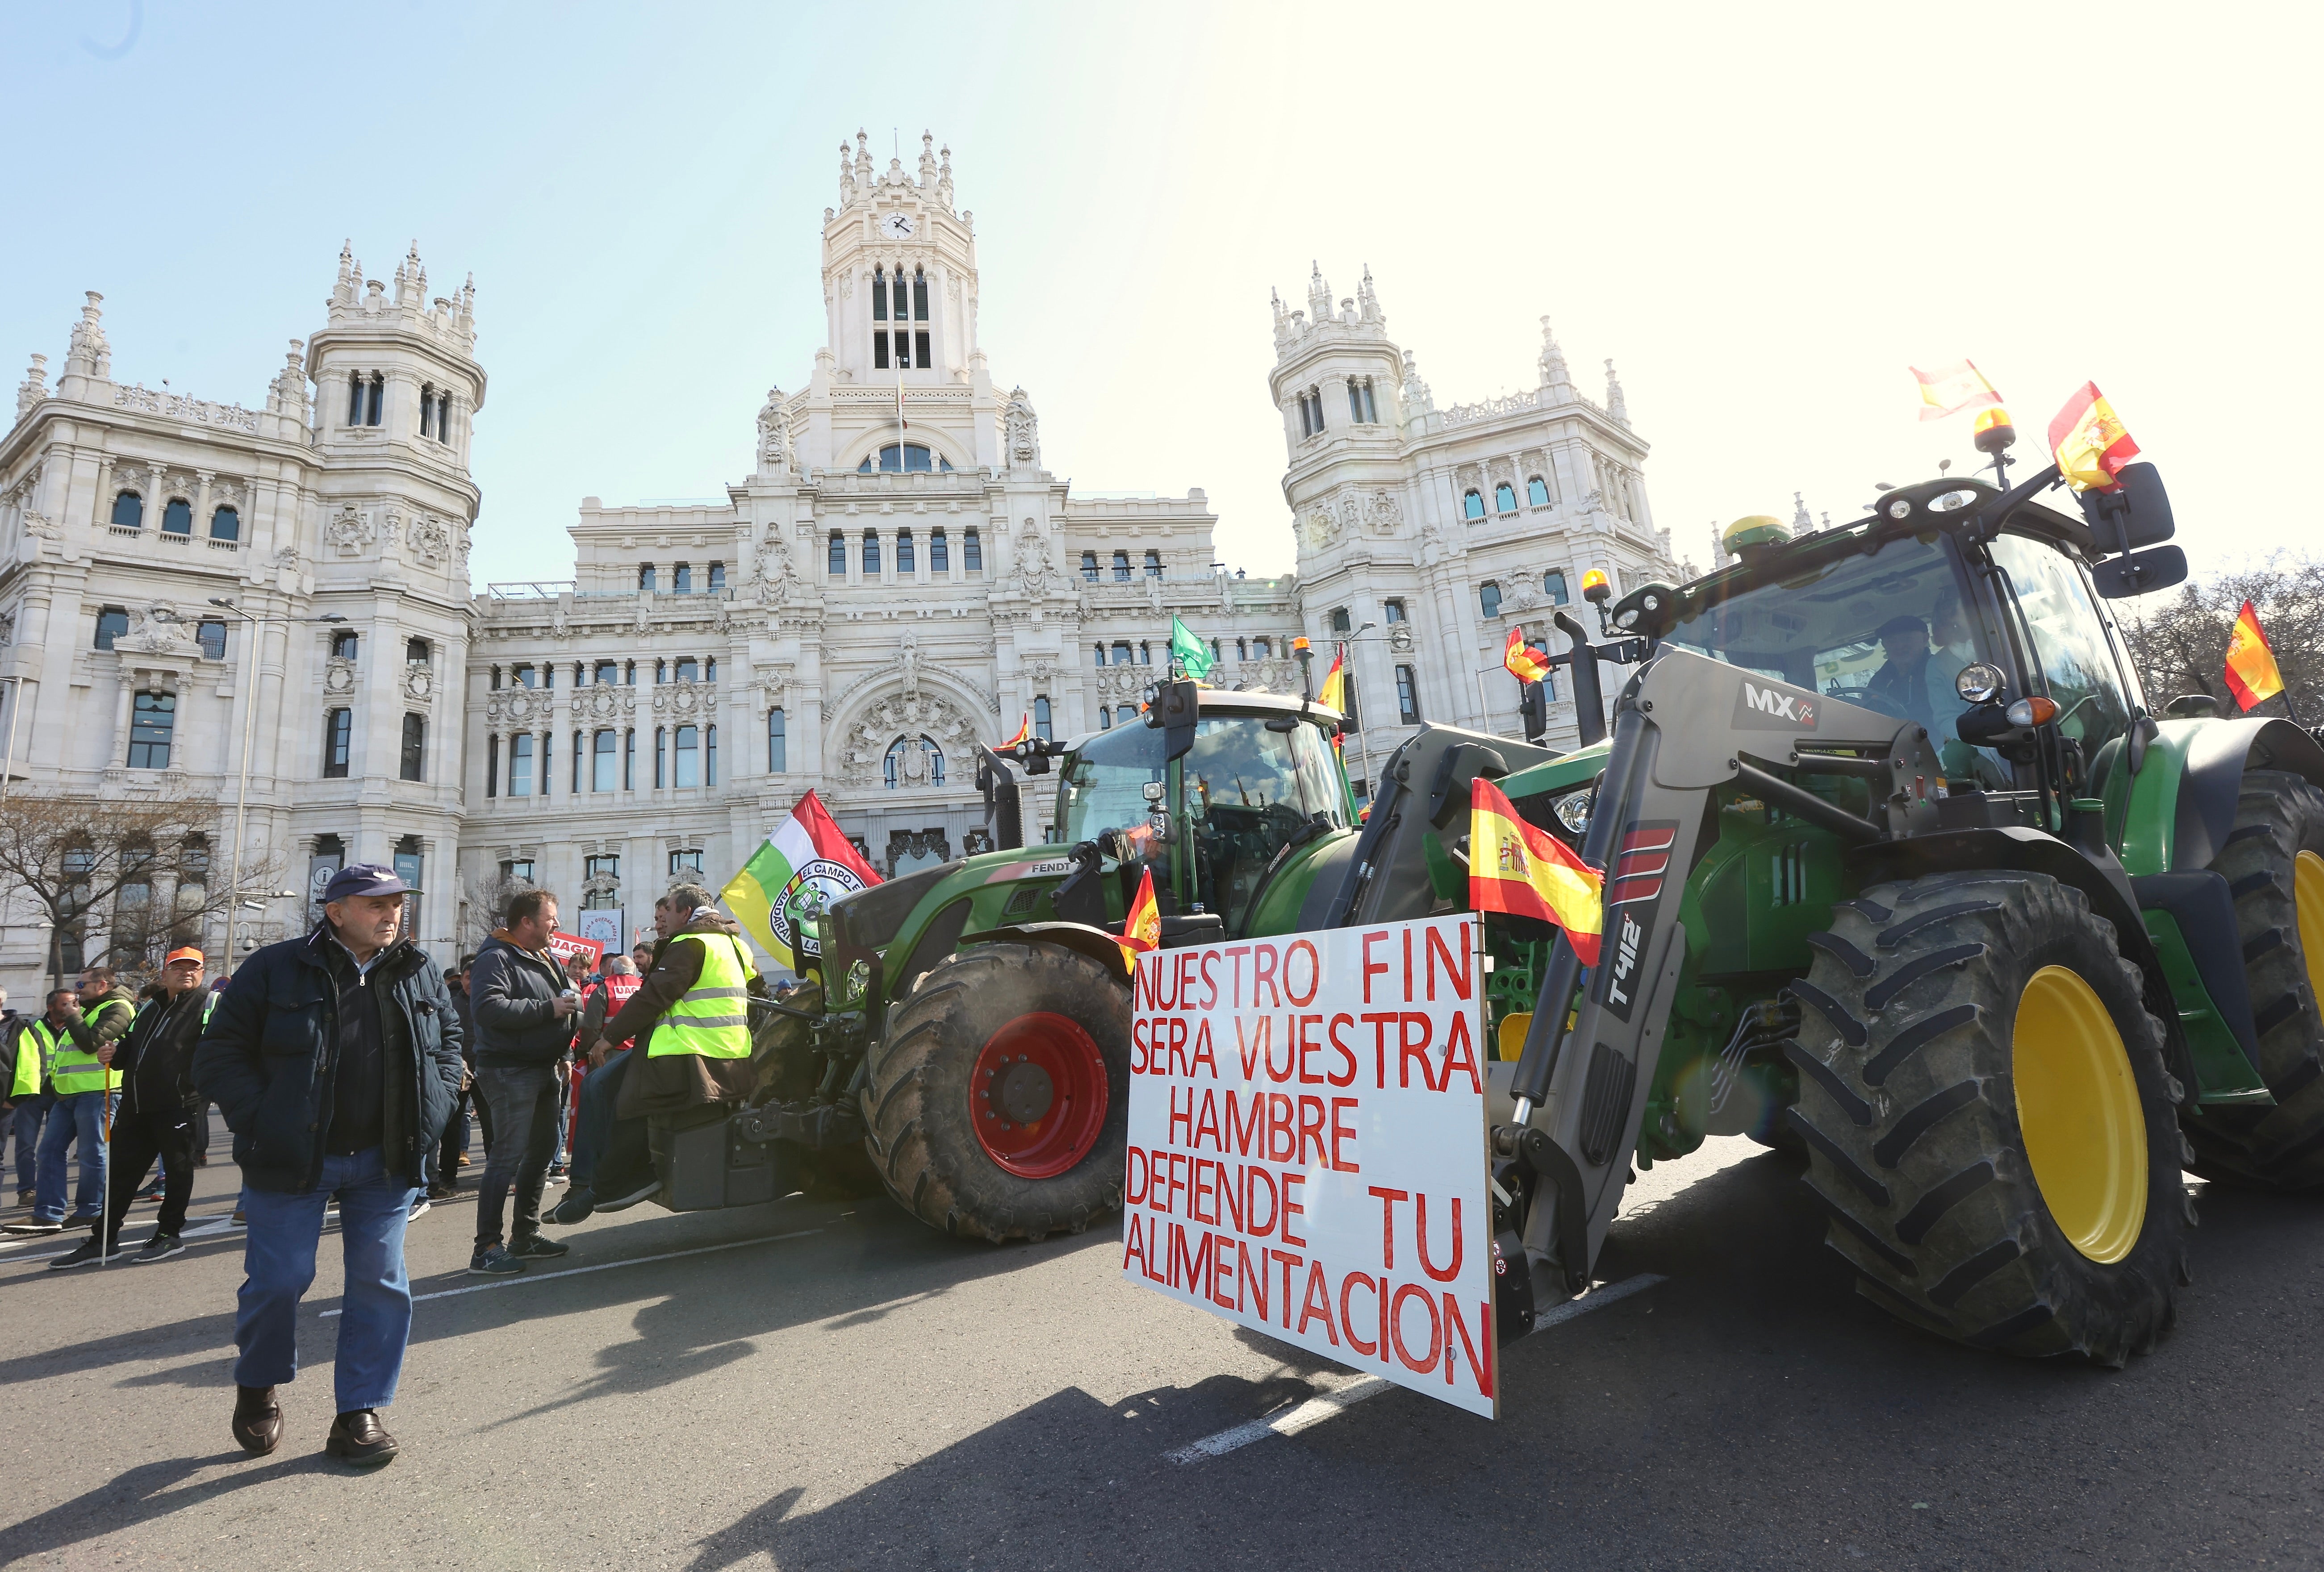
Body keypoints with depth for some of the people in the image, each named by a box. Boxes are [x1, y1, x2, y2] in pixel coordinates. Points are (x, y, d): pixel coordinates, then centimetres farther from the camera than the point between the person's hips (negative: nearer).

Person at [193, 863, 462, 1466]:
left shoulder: (419, 974, 4)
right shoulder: (274, 970, -7)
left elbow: (449, 1038, 16)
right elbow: (219, 1057, -4)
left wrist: (431, 1111, 3)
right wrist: (262, 1122, -13)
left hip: (386, 1161, 3)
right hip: (292, 1160, -3)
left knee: (380, 1282, 4)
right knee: (278, 1279, 4)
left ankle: (359, 1413, 19)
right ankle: (257, 1388, 35)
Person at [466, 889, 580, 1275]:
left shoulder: (547, 959, 17)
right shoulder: (496, 958, -12)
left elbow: (570, 998, 25)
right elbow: (489, 1008, -26)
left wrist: (573, 1003, 1)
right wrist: (548, 1009, -22)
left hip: (543, 1069, 10)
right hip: (510, 1072, -10)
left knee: (542, 1149, 14)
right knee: (507, 1157, -9)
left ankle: (525, 1236, 25)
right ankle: (486, 1250, -3)